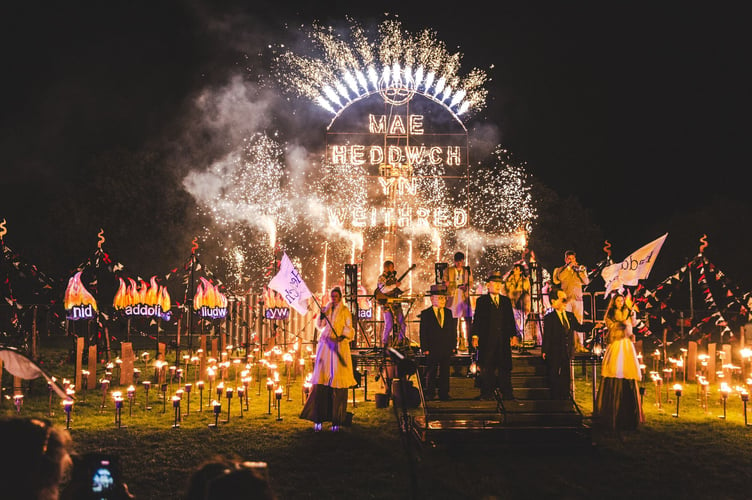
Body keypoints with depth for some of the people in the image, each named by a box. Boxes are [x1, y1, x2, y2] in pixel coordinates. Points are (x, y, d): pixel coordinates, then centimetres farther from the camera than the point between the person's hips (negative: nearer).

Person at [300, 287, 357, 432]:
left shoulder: (345, 310, 5)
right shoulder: (326, 308, 14)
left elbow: (348, 328, 0)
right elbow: (320, 326, 9)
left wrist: (342, 337, -18)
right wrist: (321, 315, -9)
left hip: (339, 345, -3)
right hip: (325, 344, 3)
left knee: (338, 380, -6)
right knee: (321, 379, -4)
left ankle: (336, 421, -3)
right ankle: (318, 419, -4)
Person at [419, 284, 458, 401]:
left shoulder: (448, 312, 9)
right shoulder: (425, 314, -2)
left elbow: (452, 331, 11)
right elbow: (423, 333, -4)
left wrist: (452, 346, 5)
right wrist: (425, 348, -10)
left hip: (446, 350, 3)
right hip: (432, 350, -3)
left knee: (445, 373, 6)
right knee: (431, 373, 5)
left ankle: (444, 394, 13)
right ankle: (430, 394, 14)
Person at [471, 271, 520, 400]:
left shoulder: (506, 301, 15)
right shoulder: (481, 301, 5)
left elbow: (511, 319, 15)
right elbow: (477, 319, 1)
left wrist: (514, 335, 7)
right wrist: (475, 335, -8)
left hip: (503, 340, 3)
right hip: (487, 340, -3)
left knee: (504, 367, 4)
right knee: (487, 369, 1)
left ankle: (507, 394, 9)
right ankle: (487, 394, 8)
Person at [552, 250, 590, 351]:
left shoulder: (579, 269, 18)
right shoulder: (561, 269, 12)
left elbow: (586, 281, 4)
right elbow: (560, 277, -11)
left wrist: (580, 271, -8)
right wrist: (569, 267, -10)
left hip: (578, 298, 2)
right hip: (566, 299, -2)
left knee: (579, 322, -3)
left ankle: (580, 345, -1)